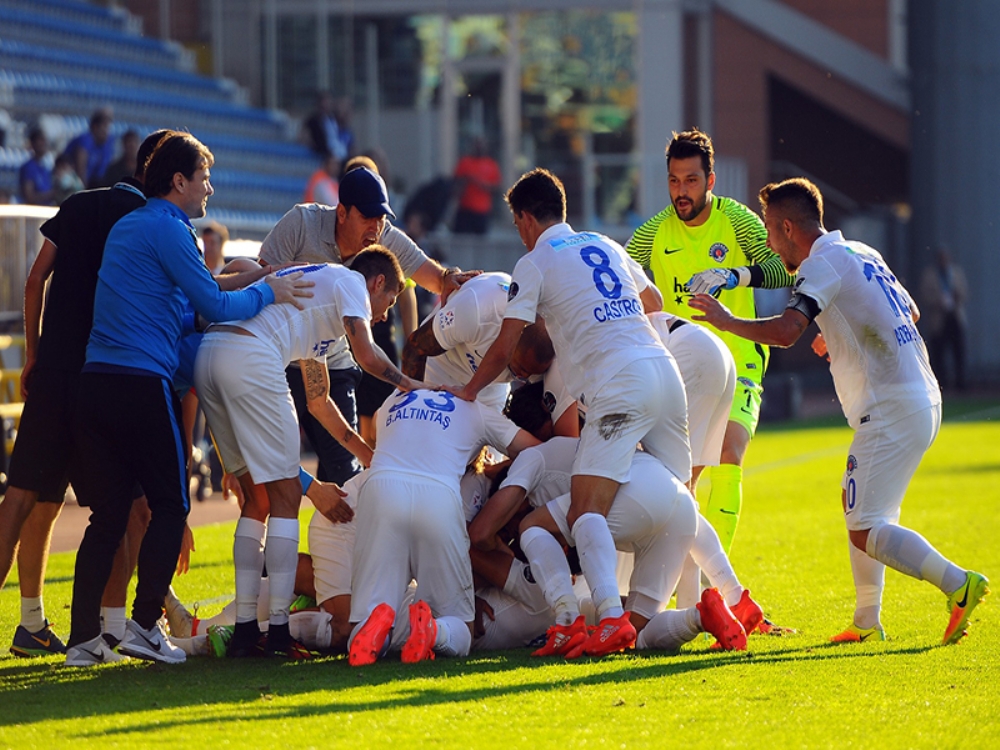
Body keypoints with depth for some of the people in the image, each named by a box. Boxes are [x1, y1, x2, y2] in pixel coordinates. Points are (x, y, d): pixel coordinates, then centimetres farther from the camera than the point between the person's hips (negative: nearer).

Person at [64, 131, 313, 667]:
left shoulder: (127, 225, 22)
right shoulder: (167, 229, -6)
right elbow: (215, 308, -8)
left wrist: (236, 284, 25)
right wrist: (266, 293, 6)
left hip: (95, 382, 8)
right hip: (143, 382, -8)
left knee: (107, 513, 8)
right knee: (169, 505, 2)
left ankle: (84, 638, 4)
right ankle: (144, 624, -5)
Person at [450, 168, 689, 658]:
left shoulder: (535, 264, 6)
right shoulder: (605, 245, 24)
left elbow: (504, 350, 6)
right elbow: (653, 302, 41)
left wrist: (467, 392, 21)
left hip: (618, 387, -7)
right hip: (664, 370, 7)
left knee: (586, 510, -12)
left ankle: (612, 618, -31)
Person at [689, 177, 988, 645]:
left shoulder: (822, 264, -10)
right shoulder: (862, 255, 18)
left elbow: (785, 331, -25)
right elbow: (911, 314, 32)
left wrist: (727, 321, -11)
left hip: (891, 409, -10)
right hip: (923, 399, 10)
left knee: (866, 530, -10)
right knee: (858, 508, 21)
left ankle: (958, 584, -22)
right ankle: (867, 623, 22)